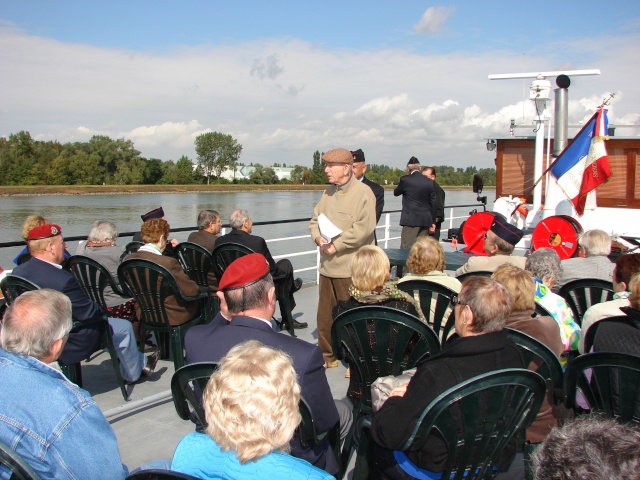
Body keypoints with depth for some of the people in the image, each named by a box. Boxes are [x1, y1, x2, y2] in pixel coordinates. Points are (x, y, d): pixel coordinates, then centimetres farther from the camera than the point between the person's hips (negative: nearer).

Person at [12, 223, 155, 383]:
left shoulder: (17, 272, -6)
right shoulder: (63, 279, -33)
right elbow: (89, 312, -23)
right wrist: (102, 308, 0)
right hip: (66, 346, -9)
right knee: (124, 327, 10)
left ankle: (140, 362, 40)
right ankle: (133, 373, 34)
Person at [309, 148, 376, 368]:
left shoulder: (363, 192, -10)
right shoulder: (329, 192, 14)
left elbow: (364, 227, -20)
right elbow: (315, 219, 16)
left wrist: (336, 246, -18)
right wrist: (318, 237, -6)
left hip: (351, 268, -7)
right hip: (327, 265, 7)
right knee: (325, 314, 15)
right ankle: (328, 355, 30)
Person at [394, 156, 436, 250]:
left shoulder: (405, 180, -6)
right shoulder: (430, 182, 5)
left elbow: (396, 193, 11)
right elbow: (433, 203, 8)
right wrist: (433, 222, 15)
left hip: (411, 220, -4)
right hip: (426, 221, 5)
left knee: (406, 249, -4)